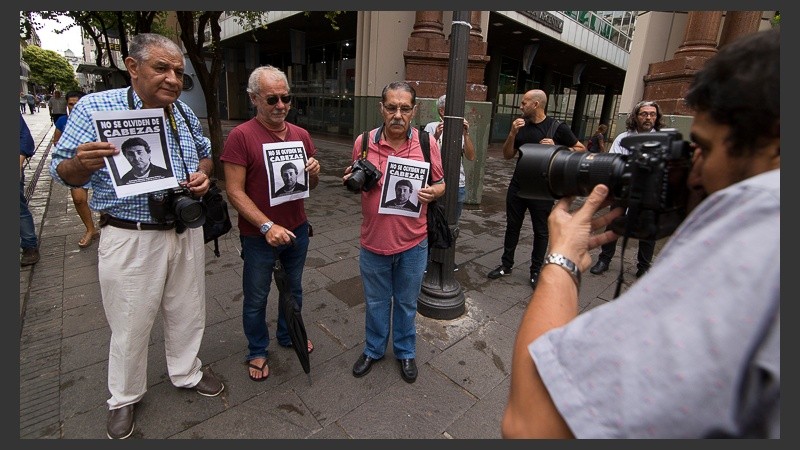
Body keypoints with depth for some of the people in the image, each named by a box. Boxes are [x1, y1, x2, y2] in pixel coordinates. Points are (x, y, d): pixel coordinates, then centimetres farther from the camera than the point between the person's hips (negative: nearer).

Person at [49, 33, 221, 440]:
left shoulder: (185, 114, 5)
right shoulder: (94, 108, -8)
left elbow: (206, 154, 18)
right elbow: (63, 173, -5)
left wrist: (203, 175, -5)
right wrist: (82, 164, -29)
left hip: (186, 232, 4)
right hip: (131, 239, -4)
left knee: (187, 312, 18)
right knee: (131, 325, 11)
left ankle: (187, 373, 42)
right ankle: (124, 398, 37)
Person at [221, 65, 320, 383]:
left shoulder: (301, 135, 2)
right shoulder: (241, 136, -14)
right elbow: (234, 192, -16)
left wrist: (314, 172, -13)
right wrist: (267, 226, -25)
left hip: (297, 229, 5)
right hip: (259, 235, -5)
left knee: (294, 289, 22)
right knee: (256, 298, 14)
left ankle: (288, 335, 46)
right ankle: (257, 352, 36)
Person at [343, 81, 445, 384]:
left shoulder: (427, 142, -7)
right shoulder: (363, 142, -4)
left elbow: (440, 184, 3)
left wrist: (432, 193, -20)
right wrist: (351, 181, -14)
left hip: (413, 243, -1)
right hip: (373, 241, 1)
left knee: (407, 302, 19)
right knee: (376, 302, 20)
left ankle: (405, 351, 43)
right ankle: (374, 349, 45)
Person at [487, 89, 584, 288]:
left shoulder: (558, 128, -7)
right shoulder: (521, 126, 5)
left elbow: (581, 150, -2)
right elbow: (507, 155, 5)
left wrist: (557, 148, -17)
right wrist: (512, 134, -10)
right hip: (517, 187, 4)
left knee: (541, 231, 7)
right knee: (512, 226, 12)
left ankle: (536, 271, 22)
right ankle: (506, 264, 26)